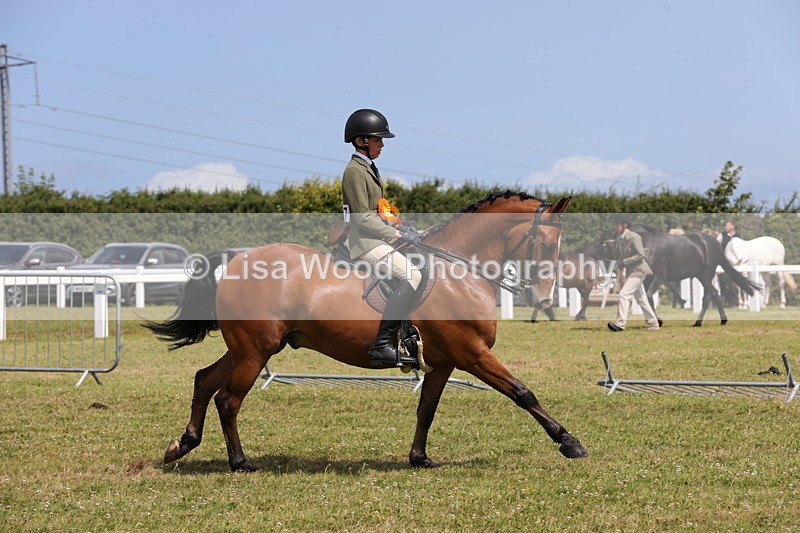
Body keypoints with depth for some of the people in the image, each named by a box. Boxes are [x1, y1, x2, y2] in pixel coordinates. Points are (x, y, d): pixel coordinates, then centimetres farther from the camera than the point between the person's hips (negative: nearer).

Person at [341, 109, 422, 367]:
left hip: (378, 239, 11)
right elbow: (363, 218, -18)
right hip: (366, 242, -11)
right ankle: (382, 345, -29)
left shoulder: (368, 169, 20)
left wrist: (397, 227, 8)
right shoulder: (354, 171, -12)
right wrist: (397, 234, -16)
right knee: (412, 276, -24)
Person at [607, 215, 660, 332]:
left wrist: (624, 262, -23)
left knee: (624, 294, -17)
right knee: (641, 299, 12)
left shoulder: (633, 237, -16)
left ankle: (621, 323, -19)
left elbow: (641, 255, -21)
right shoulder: (619, 239, 9)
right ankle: (653, 323, 19)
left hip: (638, 270, -9)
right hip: (630, 271, 9)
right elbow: (619, 256, 18)